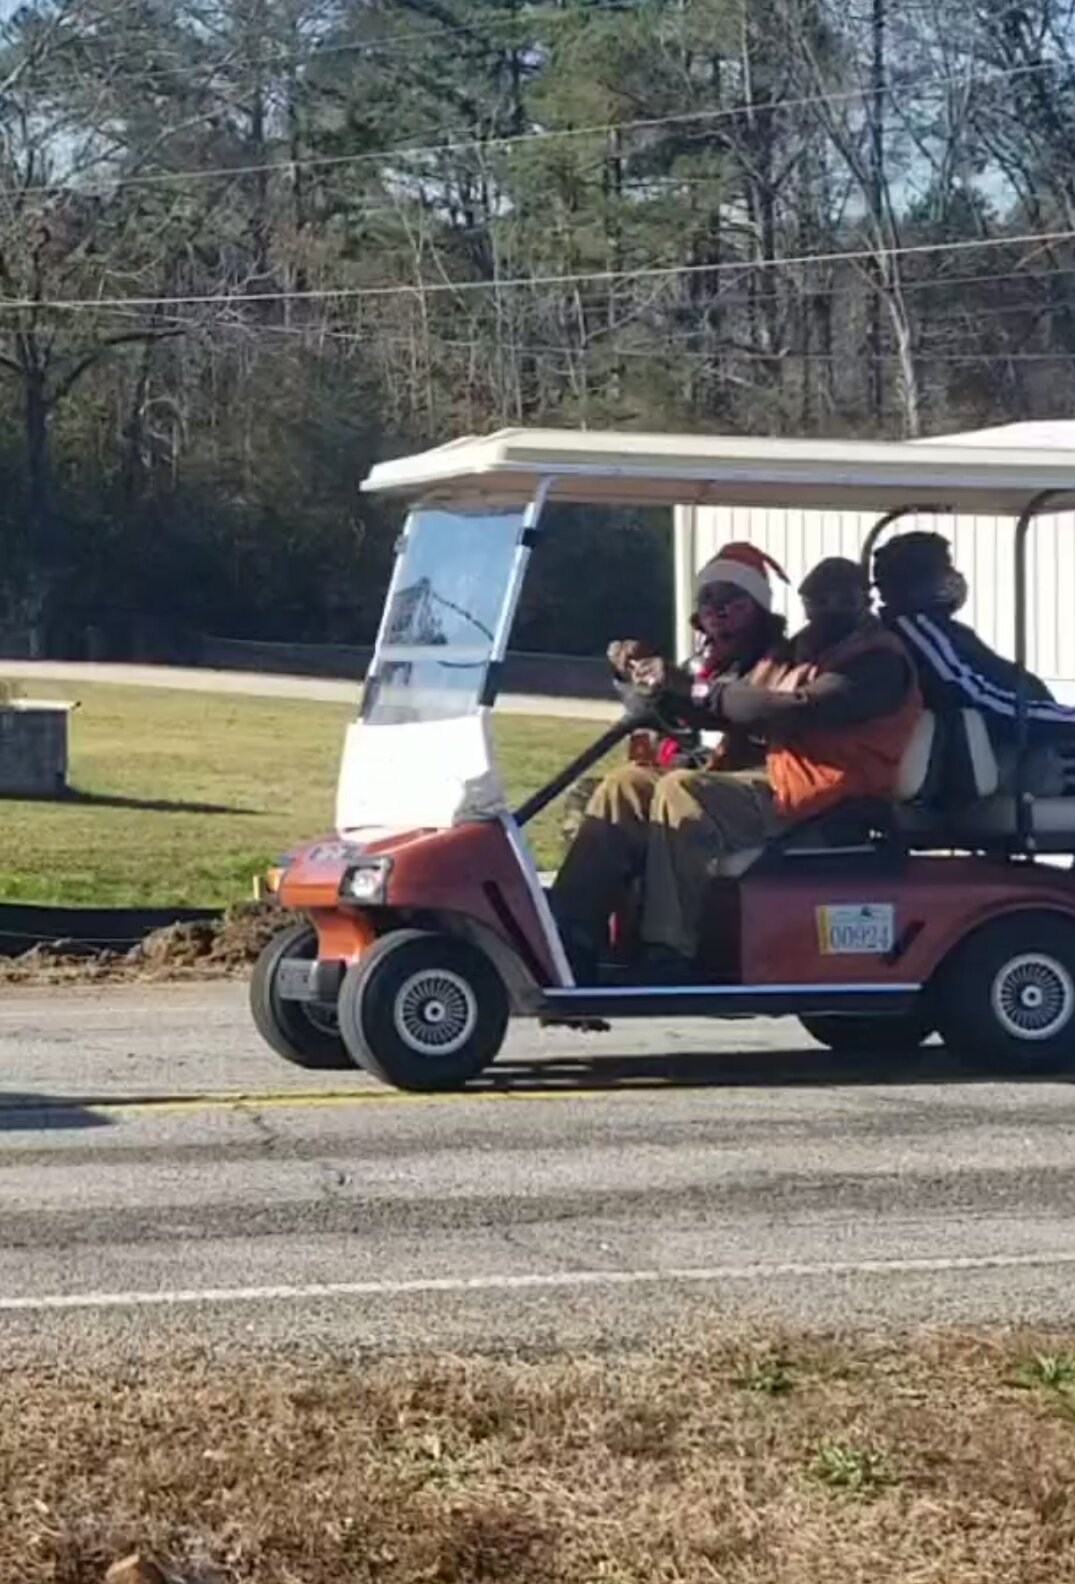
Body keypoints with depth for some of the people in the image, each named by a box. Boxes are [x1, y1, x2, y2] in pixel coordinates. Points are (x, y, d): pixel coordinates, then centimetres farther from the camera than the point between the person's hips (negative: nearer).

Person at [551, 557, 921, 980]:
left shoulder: (878, 659, -7)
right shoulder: (809, 649, 23)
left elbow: (799, 711, -22)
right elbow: (742, 710, 14)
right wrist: (671, 686, -5)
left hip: (817, 793, -9)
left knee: (681, 794, -30)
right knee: (629, 785, -4)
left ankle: (668, 960, -32)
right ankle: (570, 941, -14)